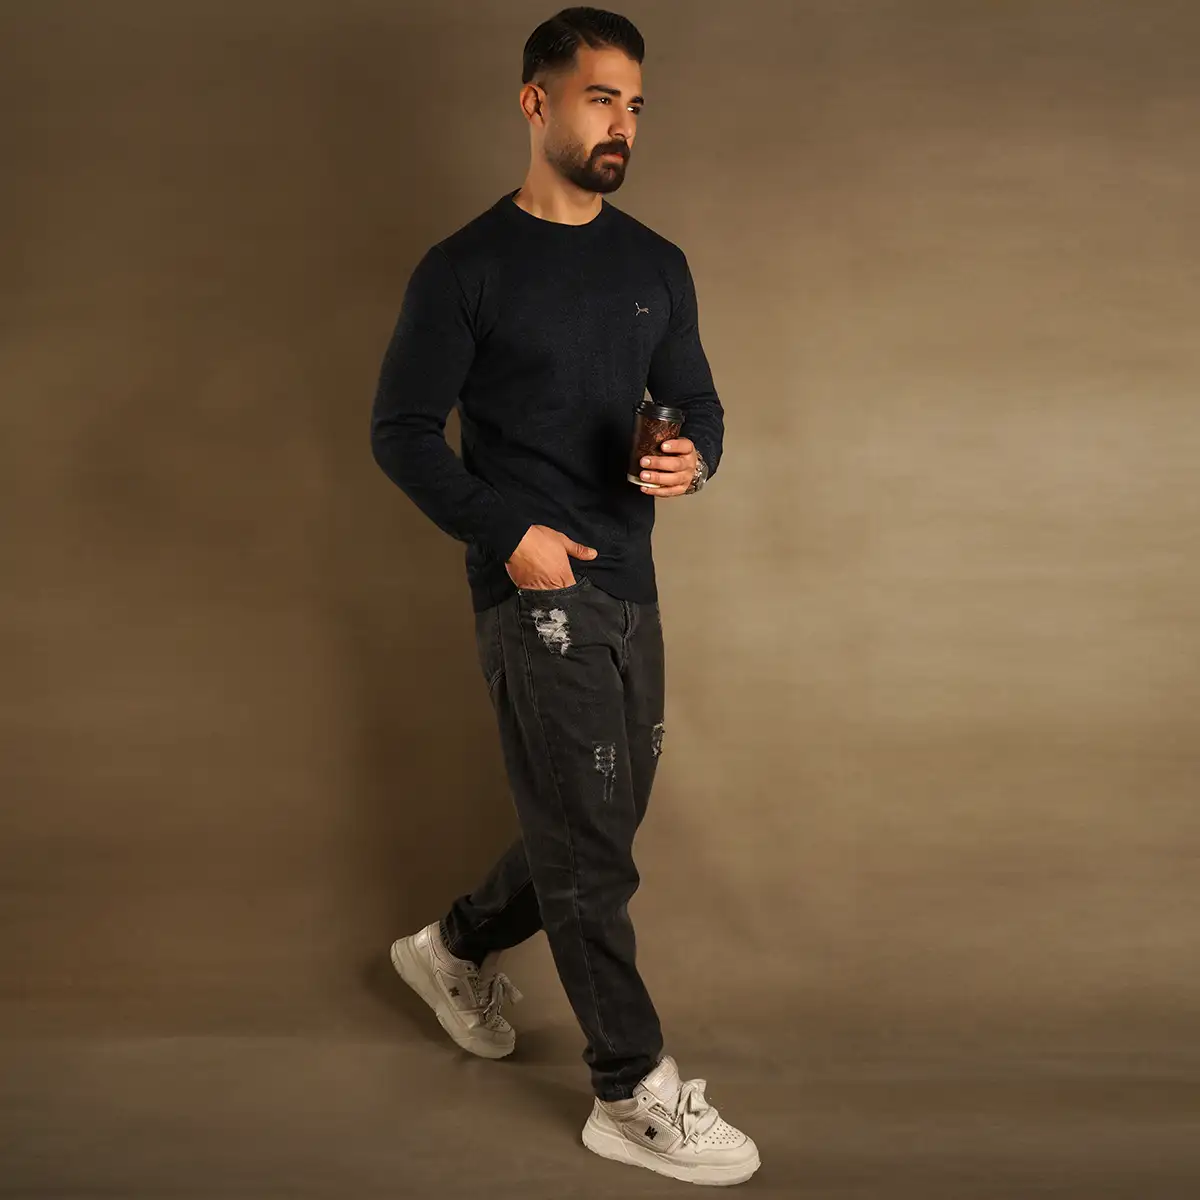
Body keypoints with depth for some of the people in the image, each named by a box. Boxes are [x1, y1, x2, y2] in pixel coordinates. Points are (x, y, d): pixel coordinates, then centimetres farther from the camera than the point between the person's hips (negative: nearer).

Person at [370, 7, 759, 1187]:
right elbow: (401, 429, -5)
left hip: (630, 584, 7)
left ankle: (456, 947, 41)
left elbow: (699, 404, 15)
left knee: (592, 830, 16)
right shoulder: (466, 269, -6)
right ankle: (634, 1095, 10)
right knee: (589, 846, -3)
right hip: (535, 590, -6)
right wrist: (505, 531, -16)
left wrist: (693, 458, -9)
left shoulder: (656, 266, 11)